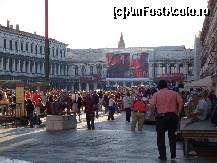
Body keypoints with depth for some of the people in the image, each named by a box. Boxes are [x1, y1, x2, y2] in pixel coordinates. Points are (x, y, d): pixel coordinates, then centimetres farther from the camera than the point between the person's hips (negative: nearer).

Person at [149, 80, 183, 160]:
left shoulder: (156, 94, 0)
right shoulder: (174, 93, 6)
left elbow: (151, 105, -9)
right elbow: (180, 102, -4)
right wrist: (178, 113, 2)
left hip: (161, 117, -2)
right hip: (173, 116, 2)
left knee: (161, 136, 8)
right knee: (172, 134, 16)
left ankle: (162, 155, 8)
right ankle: (173, 153, 12)